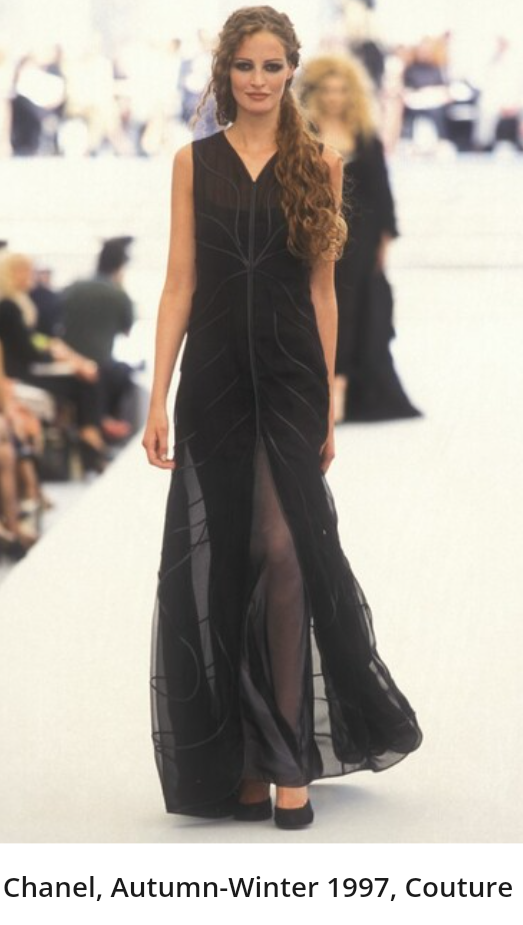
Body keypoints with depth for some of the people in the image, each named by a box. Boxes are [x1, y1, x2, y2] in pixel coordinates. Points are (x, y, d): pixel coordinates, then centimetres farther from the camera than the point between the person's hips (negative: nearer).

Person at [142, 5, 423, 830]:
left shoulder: (318, 165, 5)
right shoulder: (194, 163, 6)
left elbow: (322, 290, 6)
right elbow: (179, 283, 4)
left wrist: (328, 403, 3)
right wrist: (158, 398, -2)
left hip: (289, 377, -1)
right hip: (215, 377, 1)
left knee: (283, 548, -14)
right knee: (219, 563, 4)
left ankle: (288, 757, -5)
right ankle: (242, 759, 14)